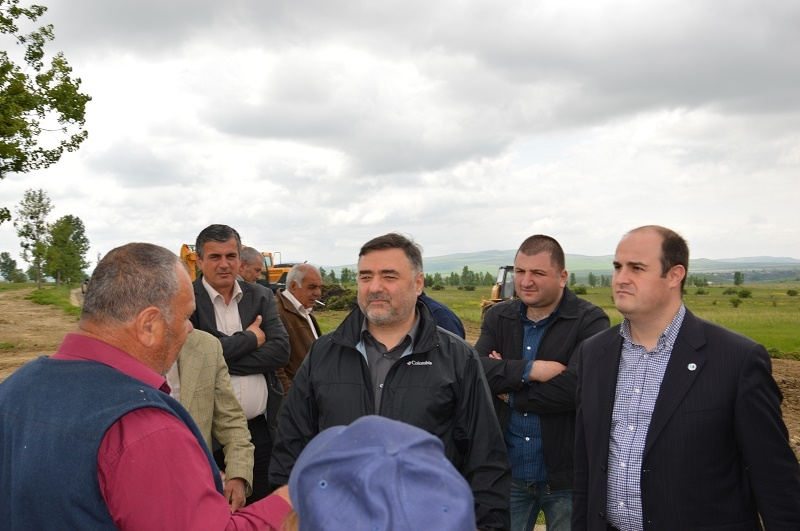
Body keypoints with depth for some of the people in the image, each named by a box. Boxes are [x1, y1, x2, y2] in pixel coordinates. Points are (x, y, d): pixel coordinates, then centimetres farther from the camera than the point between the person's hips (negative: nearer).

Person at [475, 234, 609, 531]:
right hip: (508, 473, 4)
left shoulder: (590, 321, -11)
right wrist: (530, 370, -24)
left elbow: (578, 385, -26)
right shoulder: (498, 317, 4)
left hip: (566, 476, -3)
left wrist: (510, 393, -14)